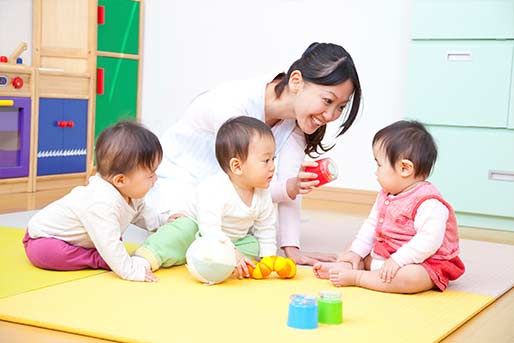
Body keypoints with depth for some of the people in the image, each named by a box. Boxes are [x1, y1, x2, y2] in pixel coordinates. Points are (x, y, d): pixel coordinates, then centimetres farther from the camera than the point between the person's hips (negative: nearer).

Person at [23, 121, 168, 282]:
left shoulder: (129, 194, -10)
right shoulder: (102, 204, -43)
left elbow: (141, 213, 13)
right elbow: (109, 245, -44)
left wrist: (164, 221, 8)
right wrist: (130, 270, -43)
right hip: (42, 237, -9)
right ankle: (101, 260, -28)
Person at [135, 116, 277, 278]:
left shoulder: (263, 195, -10)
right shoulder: (215, 189, -32)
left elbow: (266, 230, 2)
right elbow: (209, 228, -37)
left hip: (233, 239, 7)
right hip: (193, 224, -7)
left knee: (254, 246, -17)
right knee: (178, 236, -33)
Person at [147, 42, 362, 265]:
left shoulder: (297, 113, -14)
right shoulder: (235, 104, -34)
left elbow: (288, 183, -17)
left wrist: (291, 248, -26)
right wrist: (290, 187, -48)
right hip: (176, 180, -6)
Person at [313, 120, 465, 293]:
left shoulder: (429, 202, -22)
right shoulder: (386, 195, 9)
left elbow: (429, 239, -30)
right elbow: (372, 224, 14)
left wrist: (397, 260, -32)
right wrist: (356, 252, 3)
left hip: (422, 263, -9)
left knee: (410, 278, -38)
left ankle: (354, 277, -32)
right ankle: (340, 267, -17)